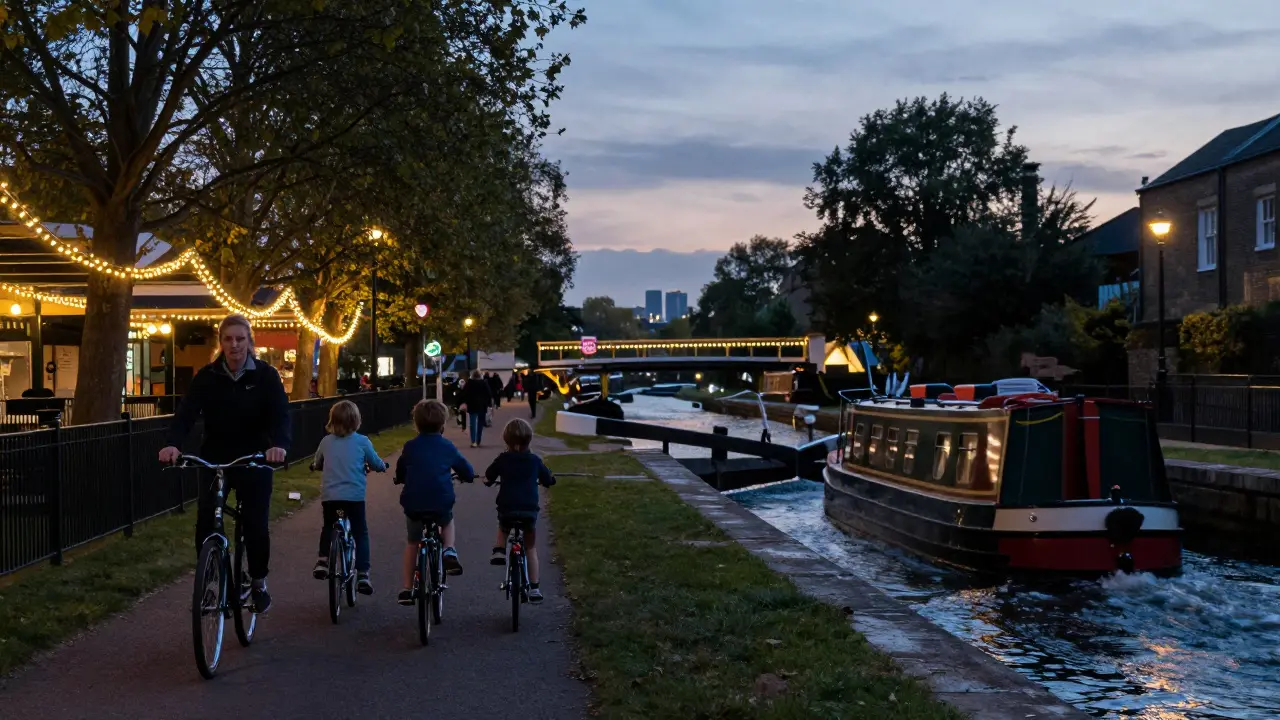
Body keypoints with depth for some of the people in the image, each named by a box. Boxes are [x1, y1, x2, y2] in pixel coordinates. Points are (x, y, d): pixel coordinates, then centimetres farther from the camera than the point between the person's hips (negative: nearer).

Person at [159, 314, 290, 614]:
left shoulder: (265, 375, -8)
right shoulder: (207, 376, -4)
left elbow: (280, 413, -20)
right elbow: (187, 411, -16)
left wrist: (279, 443, -41)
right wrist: (172, 443, -36)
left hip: (254, 462, -1)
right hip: (215, 461, 1)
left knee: (256, 524, -5)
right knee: (205, 525, -9)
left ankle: (259, 582, 18)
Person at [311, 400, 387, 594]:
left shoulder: (326, 442, 6)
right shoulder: (362, 442, -1)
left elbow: (316, 464, 20)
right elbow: (376, 463, 7)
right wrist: (383, 466, 29)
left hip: (329, 495, 2)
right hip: (354, 495, -2)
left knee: (328, 527, 27)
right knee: (361, 533, 7)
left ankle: (322, 561, 15)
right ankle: (362, 574, -3)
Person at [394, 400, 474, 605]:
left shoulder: (410, 447, 6)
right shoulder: (447, 447, 5)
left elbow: (399, 473, 18)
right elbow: (468, 472, 12)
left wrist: (401, 480, 41)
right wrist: (466, 476, 35)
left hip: (413, 504, 1)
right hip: (441, 503, -1)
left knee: (412, 543, 21)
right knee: (448, 521, 33)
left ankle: (407, 589, 20)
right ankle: (449, 551, 5)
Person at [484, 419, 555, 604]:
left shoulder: (502, 460, 1)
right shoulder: (535, 461, 4)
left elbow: (488, 478, 12)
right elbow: (548, 481, 16)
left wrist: (487, 480, 35)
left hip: (507, 508, 0)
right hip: (530, 510, 0)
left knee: (503, 528, 35)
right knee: (531, 547, 14)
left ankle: (499, 551, 9)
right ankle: (534, 588, 10)